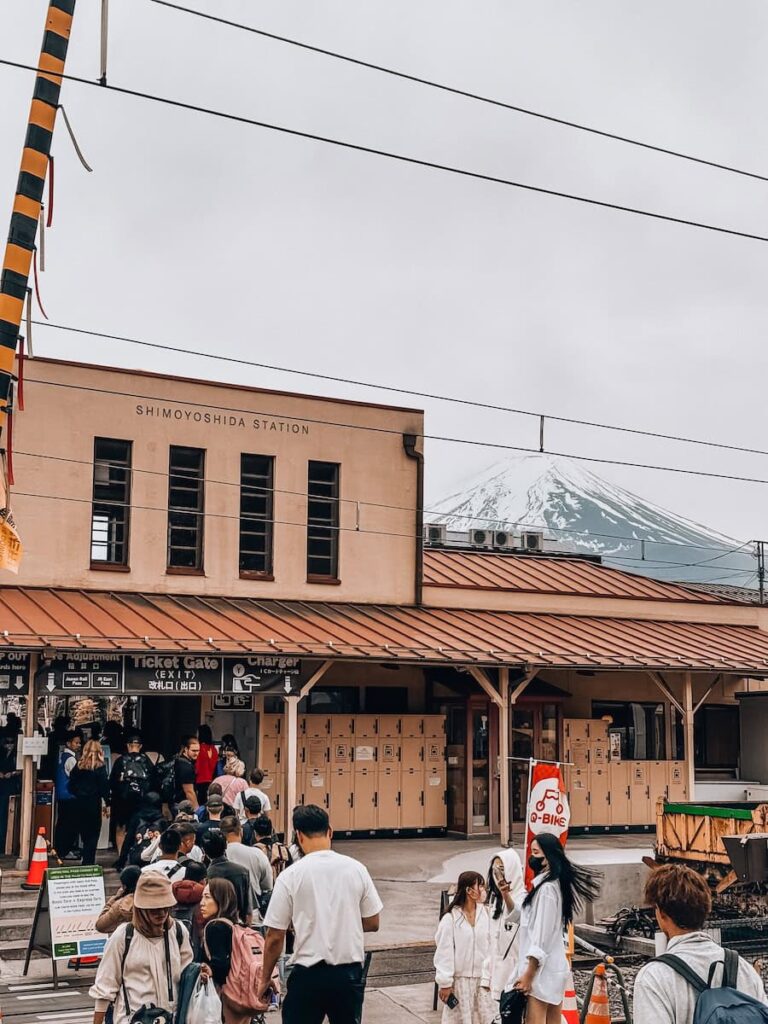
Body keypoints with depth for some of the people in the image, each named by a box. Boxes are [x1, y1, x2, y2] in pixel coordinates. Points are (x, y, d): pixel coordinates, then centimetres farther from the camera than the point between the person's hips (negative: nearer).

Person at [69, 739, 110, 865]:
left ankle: (86, 861, 19)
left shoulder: (78, 766, 4)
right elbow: (104, 786, -8)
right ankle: (88, 863, -5)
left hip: (79, 803, 4)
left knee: (84, 835, 15)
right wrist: (107, 804, -3)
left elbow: (71, 785, 5)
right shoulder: (100, 767, -7)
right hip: (93, 803, -4)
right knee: (93, 835, 2)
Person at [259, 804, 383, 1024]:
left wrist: (265, 979, 7)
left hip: (308, 974, -3)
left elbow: (275, 937, -6)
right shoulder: (356, 869, -1)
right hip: (349, 973, 3)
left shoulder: (290, 876, -9)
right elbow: (372, 923, 5)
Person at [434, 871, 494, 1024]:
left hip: (482, 978, 4)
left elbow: (491, 948, 3)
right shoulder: (450, 918, -12)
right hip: (459, 979, -4)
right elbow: (444, 953, -10)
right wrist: (445, 983, -9)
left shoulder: (485, 913, 0)